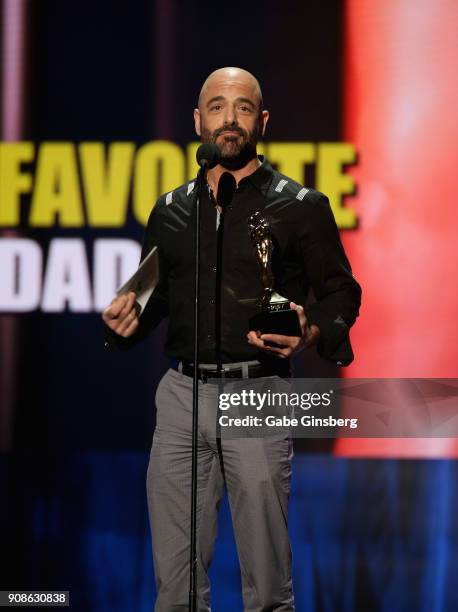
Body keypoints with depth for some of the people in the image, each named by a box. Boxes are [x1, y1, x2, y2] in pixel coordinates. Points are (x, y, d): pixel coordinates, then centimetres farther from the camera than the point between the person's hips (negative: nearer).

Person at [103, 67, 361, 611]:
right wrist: (125, 320, 2)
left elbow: (341, 292, 4)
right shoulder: (171, 210, 15)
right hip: (182, 393, 4)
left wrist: (312, 334, -17)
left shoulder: (300, 207, 3)